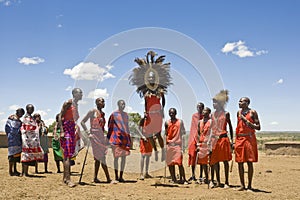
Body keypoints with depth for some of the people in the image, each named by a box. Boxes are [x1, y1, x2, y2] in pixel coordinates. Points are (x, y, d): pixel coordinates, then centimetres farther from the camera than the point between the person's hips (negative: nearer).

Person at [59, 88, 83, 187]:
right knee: (67, 154, -13)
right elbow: (60, 117, -13)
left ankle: (65, 176, 22)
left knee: (69, 154, 12)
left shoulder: (76, 105, 15)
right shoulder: (68, 103, -9)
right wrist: (62, 131, -21)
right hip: (66, 129, -8)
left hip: (73, 130, 8)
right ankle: (68, 179, -16)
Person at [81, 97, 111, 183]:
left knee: (98, 157, 9)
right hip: (95, 135, -8)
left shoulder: (103, 113, 15)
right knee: (102, 157, -8)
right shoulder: (92, 111, -5)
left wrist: (105, 137, 13)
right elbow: (82, 122, -6)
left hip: (101, 136, 8)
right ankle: (108, 178, -6)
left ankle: (95, 177, 15)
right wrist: (88, 132, -13)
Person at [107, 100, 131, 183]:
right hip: (116, 138, -5)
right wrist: (108, 138, -2)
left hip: (125, 138, 5)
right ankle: (116, 177, 4)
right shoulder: (114, 114, -2)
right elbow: (110, 126, 0)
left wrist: (129, 138, 18)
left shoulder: (125, 114, 13)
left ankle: (121, 176, 13)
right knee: (116, 157, -2)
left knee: (124, 157, 5)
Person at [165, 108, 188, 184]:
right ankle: (173, 179, 15)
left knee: (179, 163, -9)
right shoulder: (167, 123, 8)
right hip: (169, 144, 3)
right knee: (170, 163, 5)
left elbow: (183, 132, 8)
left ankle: (183, 179, -2)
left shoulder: (180, 122, 2)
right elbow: (166, 134, 13)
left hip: (177, 144, -3)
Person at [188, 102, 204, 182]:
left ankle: (201, 176, 8)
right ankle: (193, 175, 14)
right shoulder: (194, 116, 8)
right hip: (194, 138, 2)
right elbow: (193, 127, 12)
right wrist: (191, 139, 8)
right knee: (193, 157, 4)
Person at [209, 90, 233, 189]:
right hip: (214, 139, 5)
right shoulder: (212, 114, 11)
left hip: (223, 138, -5)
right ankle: (218, 181, 17)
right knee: (215, 161, 6)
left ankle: (226, 182, 7)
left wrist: (231, 140, -5)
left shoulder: (226, 114, -2)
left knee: (225, 161, 0)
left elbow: (230, 127, 1)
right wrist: (210, 139, 10)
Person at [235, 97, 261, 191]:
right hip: (239, 138, 5)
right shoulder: (239, 112, 14)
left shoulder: (252, 112, -2)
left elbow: (258, 127, -5)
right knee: (240, 162, 3)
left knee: (249, 162, -3)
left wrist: (247, 121, -16)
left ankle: (249, 185, 4)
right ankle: (242, 185, 10)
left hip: (249, 138, -5)